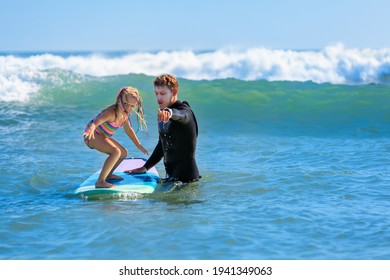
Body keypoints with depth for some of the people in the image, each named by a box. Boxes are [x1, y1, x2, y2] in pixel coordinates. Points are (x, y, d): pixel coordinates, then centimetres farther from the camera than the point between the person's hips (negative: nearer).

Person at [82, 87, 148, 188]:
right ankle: (100, 182, -29)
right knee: (116, 152, -30)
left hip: (102, 137, 10)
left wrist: (139, 146, 24)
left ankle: (108, 175, 37)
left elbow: (129, 130, 18)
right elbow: (97, 121, -46)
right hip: (92, 135, -10)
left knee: (123, 153, 20)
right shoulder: (111, 112, -29)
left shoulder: (125, 115, 0)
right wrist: (91, 130, -68)